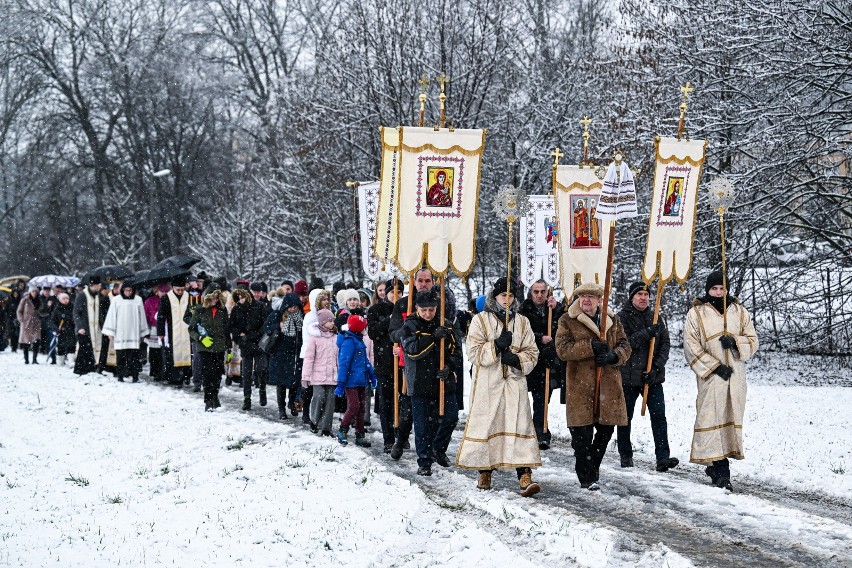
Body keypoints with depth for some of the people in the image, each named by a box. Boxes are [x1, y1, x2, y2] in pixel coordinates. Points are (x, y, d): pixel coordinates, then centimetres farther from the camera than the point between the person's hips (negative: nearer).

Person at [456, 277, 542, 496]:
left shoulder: (522, 322, 13)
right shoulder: (480, 320, 4)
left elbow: (532, 352, 9)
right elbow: (473, 351, -5)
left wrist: (518, 359, -11)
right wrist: (496, 346, -17)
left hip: (515, 383, 2)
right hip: (488, 384, -1)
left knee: (520, 426, -8)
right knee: (486, 424, 2)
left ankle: (525, 477, -14)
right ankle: (484, 472, 19)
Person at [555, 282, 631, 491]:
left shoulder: (612, 321, 13)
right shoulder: (567, 321, 1)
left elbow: (625, 346, 11)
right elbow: (562, 349, -10)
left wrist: (614, 356, -12)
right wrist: (591, 347, -20)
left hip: (608, 385, 4)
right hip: (580, 386, -4)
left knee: (606, 430, 10)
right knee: (582, 434, -5)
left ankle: (592, 467, 30)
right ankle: (587, 477, 7)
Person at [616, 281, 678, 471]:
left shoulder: (655, 318, 10)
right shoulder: (622, 318, -4)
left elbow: (665, 344, 6)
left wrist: (656, 367, -8)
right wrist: (647, 333, -24)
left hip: (653, 377, 3)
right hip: (628, 376, -3)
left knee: (659, 416, -7)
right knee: (625, 417, 8)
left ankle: (663, 457, -11)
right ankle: (625, 456, 21)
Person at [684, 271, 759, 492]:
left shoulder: (740, 312, 9)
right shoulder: (696, 314, 0)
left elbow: (753, 341, 10)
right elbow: (691, 348, -4)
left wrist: (735, 342, -11)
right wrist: (715, 366, -11)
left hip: (736, 376, 3)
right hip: (710, 376, -3)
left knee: (731, 417, 5)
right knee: (712, 417, -9)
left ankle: (715, 465, 17)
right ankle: (721, 470, -8)